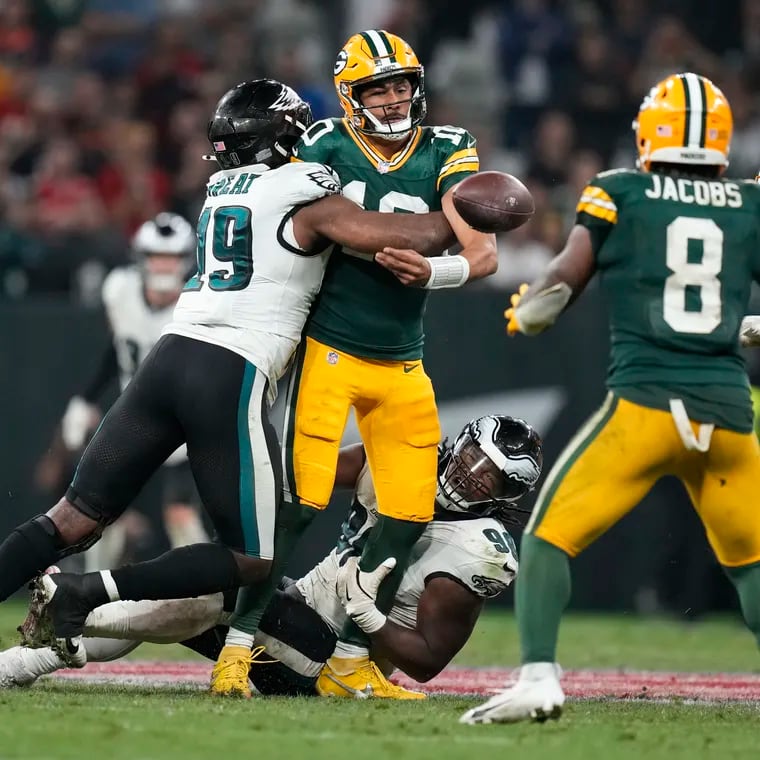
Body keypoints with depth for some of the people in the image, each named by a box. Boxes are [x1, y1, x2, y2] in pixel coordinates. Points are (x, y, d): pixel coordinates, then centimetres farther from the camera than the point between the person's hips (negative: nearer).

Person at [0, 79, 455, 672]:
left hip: (171, 357, 6)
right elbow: (418, 238, -4)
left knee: (74, 521, 7)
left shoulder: (221, 190, 20)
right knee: (251, 560, 4)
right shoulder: (309, 199, 0)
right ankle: (87, 594, -8)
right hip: (232, 378, -6)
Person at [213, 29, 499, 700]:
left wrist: (432, 272, -27)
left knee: (409, 515, 3)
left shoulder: (445, 154, -1)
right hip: (329, 352, -4)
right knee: (302, 504, -12)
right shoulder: (326, 148, -6)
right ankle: (238, 647, -3)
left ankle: (349, 663, 15)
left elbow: (484, 256, -10)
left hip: (402, 367, 4)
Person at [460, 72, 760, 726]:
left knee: (550, 537, 6)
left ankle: (539, 679, -11)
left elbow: (563, 284, 1)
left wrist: (523, 312, 19)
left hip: (644, 403, -3)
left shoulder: (619, 194, 5)